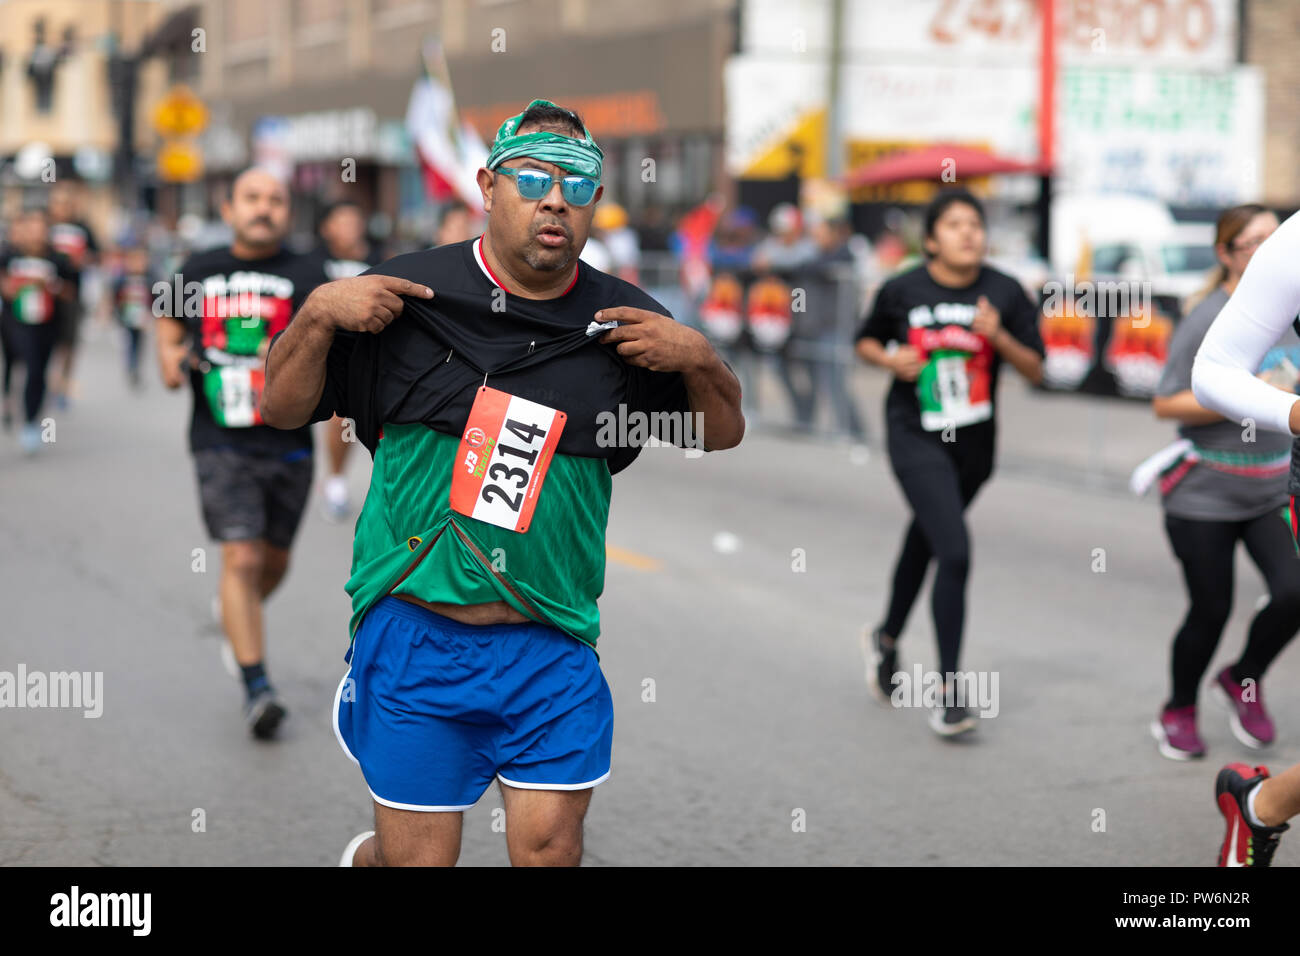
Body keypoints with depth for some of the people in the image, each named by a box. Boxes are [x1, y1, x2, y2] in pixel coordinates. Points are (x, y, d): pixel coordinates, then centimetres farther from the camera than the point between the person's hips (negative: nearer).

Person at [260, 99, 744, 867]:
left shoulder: (623, 322, 3)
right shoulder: (407, 294, -2)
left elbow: (725, 434, 13)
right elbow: (282, 409, 5)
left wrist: (698, 359, -6)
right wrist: (318, 315, -12)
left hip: (552, 650, 2)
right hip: (413, 636, -2)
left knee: (550, 845, -3)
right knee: (418, 856, 4)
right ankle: (366, 857, 38)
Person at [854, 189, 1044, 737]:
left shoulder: (1004, 293, -4)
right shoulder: (901, 291, -7)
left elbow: (1035, 370, -2)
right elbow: (866, 341, 10)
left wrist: (998, 336, -19)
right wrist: (891, 360, -12)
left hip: (973, 444, 4)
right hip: (916, 439, -4)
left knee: (924, 542, 24)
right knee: (955, 554, -19)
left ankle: (887, 638, 51)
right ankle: (948, 694, -12)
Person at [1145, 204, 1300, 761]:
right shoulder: (1206, 321, -16)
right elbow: (1165, 404, -18)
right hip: (1204, 495, -5)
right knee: (1211, 611, 3)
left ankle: (1243, 681, 18)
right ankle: (1178, 714, 29)